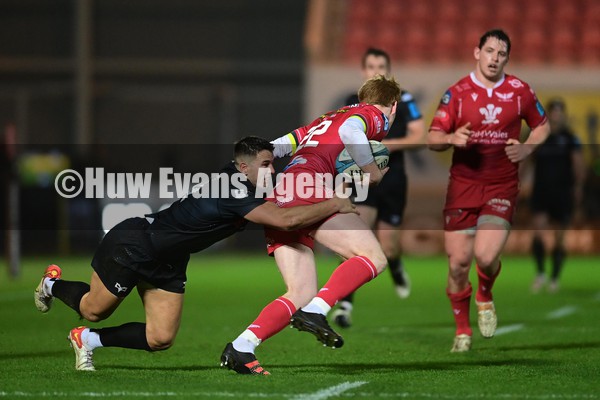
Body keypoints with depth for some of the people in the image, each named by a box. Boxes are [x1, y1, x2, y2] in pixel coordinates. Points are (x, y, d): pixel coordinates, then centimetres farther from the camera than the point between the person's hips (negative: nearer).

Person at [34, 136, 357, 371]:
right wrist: (334, 205, -32)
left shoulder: (235, 181, -5)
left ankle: (88, 339, 18)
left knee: (160, 340, 0)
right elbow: (285, 220, -42)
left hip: (167, 264, 8)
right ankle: (53, 285, 42)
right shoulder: (231, 189, -32)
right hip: (134, 244, -8)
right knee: (94, 311, 11)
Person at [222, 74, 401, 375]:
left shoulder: (322, 121, 36)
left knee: (301, 294, 6)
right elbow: (349, 130, -12)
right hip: (305, 188, -8)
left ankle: (240, 348, -9)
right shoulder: (376, 115, 13)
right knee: (373, 257, -8)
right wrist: (372, 172, -2)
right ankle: (315, 312, -23)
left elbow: (271, 149, 31)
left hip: (278, 203, 8)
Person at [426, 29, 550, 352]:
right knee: (458, 263, -2)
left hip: (502, 187, 0)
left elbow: (542, 125, 16)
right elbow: (432, 138, 0)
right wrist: (451, 138, -22)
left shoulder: (519, 91, 1)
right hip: (463, 186, 1)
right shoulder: (457, 92, -1)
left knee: (487, 256, -19)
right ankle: (462, 329, 19)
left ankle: (485, 296, 16)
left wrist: (525, 149, -4)